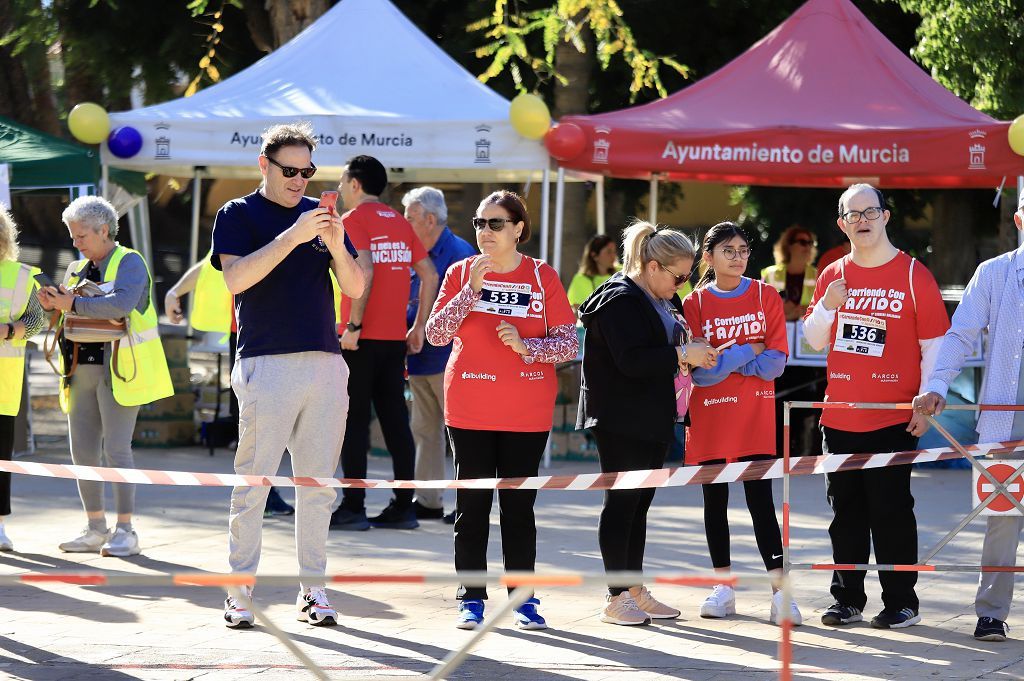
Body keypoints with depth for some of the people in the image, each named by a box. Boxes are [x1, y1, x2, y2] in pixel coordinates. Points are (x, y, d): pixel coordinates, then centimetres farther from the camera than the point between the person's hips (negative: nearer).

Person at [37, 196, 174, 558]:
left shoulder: (128, 263, -6)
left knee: (116, 448, -10)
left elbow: (121, 304, -25)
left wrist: (73, 304, -25)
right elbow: (70, 314, 16)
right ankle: (96, 528, 13)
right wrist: (53, 303, -5)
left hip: (117, 369, -7)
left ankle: (125, 531, -5)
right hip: (83, 369, 7)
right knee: (83, 450, 5)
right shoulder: (79, 269, 17)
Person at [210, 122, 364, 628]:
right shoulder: (238, 215, 3)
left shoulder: (319, 215, 16)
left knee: (318, 483, 5)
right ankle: (240, 591, -2)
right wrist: (292, 237, -20)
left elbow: (355, 289, 11)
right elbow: (236, 278, -14)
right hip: (266, 364, -5)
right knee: (253, 481, -5)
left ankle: (312, 588, 10)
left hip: (325, 363, 5)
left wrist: (336, 246, -9)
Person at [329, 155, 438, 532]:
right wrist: (419, 326, 14)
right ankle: (403, 507, 8)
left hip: (361, 339, -6)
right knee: (395, 420, 8)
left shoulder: (354, 219, -6)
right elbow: (429, 275, 11)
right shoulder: (400, 222, 14)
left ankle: (353, 507, -4)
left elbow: (364, 271, -20)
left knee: (354, 421, -3)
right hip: (395, 338, 6)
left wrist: (354, 325, -17)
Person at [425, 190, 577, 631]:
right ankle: (471, 599, 6)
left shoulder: (543, 277, 2)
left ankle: (523, 598, 8)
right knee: (471, 505, 1)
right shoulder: (461, 273, 5)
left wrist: (525, 345, -16)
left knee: (519, 505, 2)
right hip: (469, 411, 1)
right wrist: (471, 290, -14)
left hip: (527, 414, -1)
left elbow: (569, 344, 0)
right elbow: (436, 333, -5)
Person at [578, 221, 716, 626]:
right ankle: (616, 598, -3)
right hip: (621, 420, -9)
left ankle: (635, 591, 16)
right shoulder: (621, 301, -15)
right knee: (622, 501, -6)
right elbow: (631, 360, -24)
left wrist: (693, 352, 9)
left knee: (640, 502, 12)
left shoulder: (663, 302, 17)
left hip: (653, 418, 10)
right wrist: (683, 354, -22)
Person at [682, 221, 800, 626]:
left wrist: (724, 361, -10)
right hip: (710, 415, 1)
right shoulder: (694, 303, 1)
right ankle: (723, 588, 15)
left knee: (760, 498, -7)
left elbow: (776, 361, -4)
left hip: (755, 415, -1)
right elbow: (698, 370, -7)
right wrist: (747, 352, -11)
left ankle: (780, 592, -9)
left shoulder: (766, 297, 3)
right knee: (715, 500, 6)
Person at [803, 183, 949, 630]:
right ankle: (847, 599, 17)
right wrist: (828, 305, -7)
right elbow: (814, 341, 12)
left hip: (893, 420, -4)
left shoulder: (912, 274, -4)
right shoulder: (833, 276, 9)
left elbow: (933, 345, -3)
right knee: (845, 511, 9)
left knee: (891, 511, -3)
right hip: (839, 419, 5)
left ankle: (901, 602, 4)